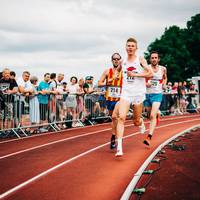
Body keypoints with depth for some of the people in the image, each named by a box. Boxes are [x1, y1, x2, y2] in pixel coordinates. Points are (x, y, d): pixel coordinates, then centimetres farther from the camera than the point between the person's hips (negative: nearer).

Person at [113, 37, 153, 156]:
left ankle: (141, 122, 50)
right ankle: (119, 148, -21)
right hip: (125, 93, 2)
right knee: (121, 117, -18)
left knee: (136, 122, 9)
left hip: (138, 94, -2)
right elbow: (117, 71, 31)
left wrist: (135, 74, -16)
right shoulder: (122, 62, 9)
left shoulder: (140, 60, -2)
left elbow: (150, 74, -12)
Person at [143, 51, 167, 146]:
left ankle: (149, 137, -22)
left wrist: (164, 84, 3)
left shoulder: (163, 69, 3)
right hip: (147, 94, 2)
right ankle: (157, 112, 55)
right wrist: (145, 83, -20)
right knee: (151, 114, 17)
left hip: (157, 94, -1)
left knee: (152, 116, -17)